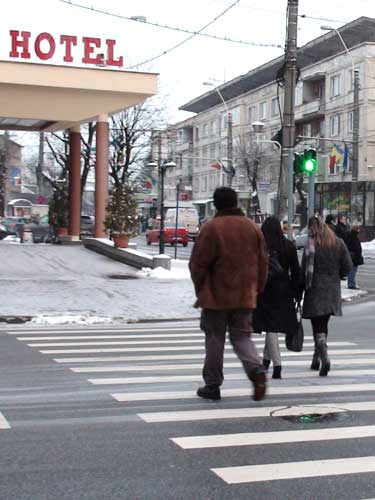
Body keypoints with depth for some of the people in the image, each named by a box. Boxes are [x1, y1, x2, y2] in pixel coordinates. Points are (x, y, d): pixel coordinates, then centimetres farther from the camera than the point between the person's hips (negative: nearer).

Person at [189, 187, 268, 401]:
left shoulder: (211, 228, -10)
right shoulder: (253, 227, 6)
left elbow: (198, 263, -9)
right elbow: (263, 262, 9)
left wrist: (200, 289, 5)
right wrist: (257, 289, 17)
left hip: (216, 295, -4)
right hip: (245, 296, 4)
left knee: (215, 339, 8)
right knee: (242, 336, 12)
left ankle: (212, 385, 14)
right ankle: (257, 369, -13)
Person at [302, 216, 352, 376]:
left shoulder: (311, 244, -8)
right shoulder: (339, 243, 6)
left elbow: (305, 268, -11)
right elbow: (348, 266, 3)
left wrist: (304, 285, 1)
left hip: (315, 287, -5)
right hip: (333, 289, 5)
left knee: (318, 326, -3)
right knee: (323, 324, 18)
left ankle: (324, 358, -20)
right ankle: (317, 359, 24)